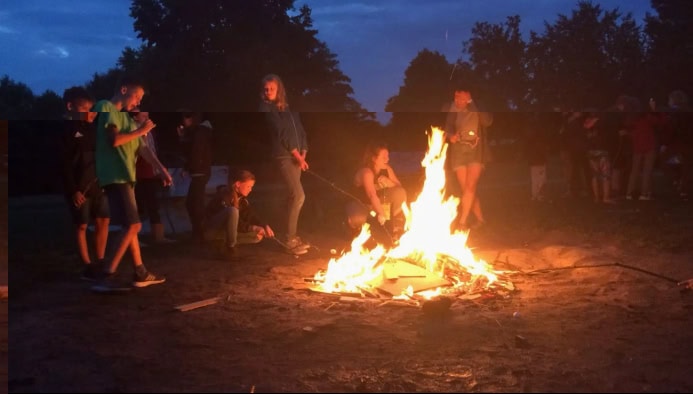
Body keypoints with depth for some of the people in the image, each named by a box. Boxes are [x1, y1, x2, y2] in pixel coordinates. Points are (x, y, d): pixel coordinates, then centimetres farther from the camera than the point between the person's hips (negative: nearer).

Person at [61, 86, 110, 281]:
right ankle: (87, 266, 7)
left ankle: (100, 263, 19)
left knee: (103, 221, 9)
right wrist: (73, 190, -16)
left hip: (96, 182, 7)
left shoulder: (89, 127, 13)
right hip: (79, 186, -7)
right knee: (82, 225, 1)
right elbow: (64, 164, -13)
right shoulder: (66, 130, -8)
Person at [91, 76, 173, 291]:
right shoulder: (105, 107, -6)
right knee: (133, 225, -16)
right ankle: (107, 277, -18)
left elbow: (142, 147, 18)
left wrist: (161, 168, 11)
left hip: (125, 176, 10)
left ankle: (140, 273, 21)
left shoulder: (126, 117, 20)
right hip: (115, 176, -10)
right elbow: (113, 140, -18)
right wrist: (140, 131, -6)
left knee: (131, 226, 13)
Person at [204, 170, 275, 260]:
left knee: (258, 235, -6)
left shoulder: (242, 198, 1)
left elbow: (252, 217, 1)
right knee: (233, 211, -36)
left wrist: (265, 226, -15)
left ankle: (223, 243, -3)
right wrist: (252, 228, -28)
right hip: (212, 230, -8)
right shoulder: (224, 196, -24)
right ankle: (230, 248, -24)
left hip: (226, 231, 8)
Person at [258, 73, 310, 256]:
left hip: (296, 156, 7)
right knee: (298, 195, -14)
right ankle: (289, 240, -9)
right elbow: (280, 133, -10)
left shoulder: (289, 108, 16)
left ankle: (293, 236, 18)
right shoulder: (266, 108, -4)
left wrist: (303, 153, -1)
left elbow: (300, 131, 14)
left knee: (293, 196, 9)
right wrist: (297, 155, -13)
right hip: (284, 156, -7)